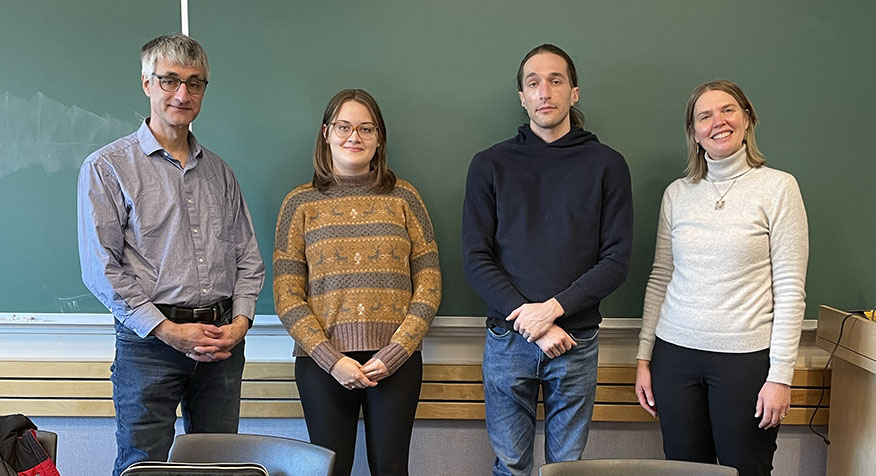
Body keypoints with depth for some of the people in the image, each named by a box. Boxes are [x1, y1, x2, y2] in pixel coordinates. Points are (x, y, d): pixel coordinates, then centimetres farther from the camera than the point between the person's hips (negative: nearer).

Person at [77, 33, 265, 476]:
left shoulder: (219, 172, 14)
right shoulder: (108, 168, -1)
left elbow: (247, 257, 14)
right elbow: (101, 270, -8)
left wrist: (240, 322, -3)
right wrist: (168, 330, -13)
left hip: (223, 344, 4)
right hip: (148, 343, -4)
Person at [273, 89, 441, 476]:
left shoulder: (403, 197, 6)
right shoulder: (301, 203, 4)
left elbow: (429, 286, 3)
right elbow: (287, 297, 0)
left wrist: (393, 355, -8)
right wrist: (332, 359, -10)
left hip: (396, 361, 0)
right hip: (322, 361, 0)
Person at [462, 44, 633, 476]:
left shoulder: (606, 165, 3)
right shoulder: (490, 165, 4)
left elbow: (616, 259, -2)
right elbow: (476, 259, -2)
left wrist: (554, 308, -15)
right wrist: (527, 319, -13)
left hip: (576, 341, 0)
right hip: (507, 340, 0)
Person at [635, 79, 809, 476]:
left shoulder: (777, 187, -3)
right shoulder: (677, 194, 8)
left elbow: (790, 291, -6)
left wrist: (781, 375, -10)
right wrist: (644, 358, 8)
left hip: (746, 356, -3)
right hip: (676, 354, 3)